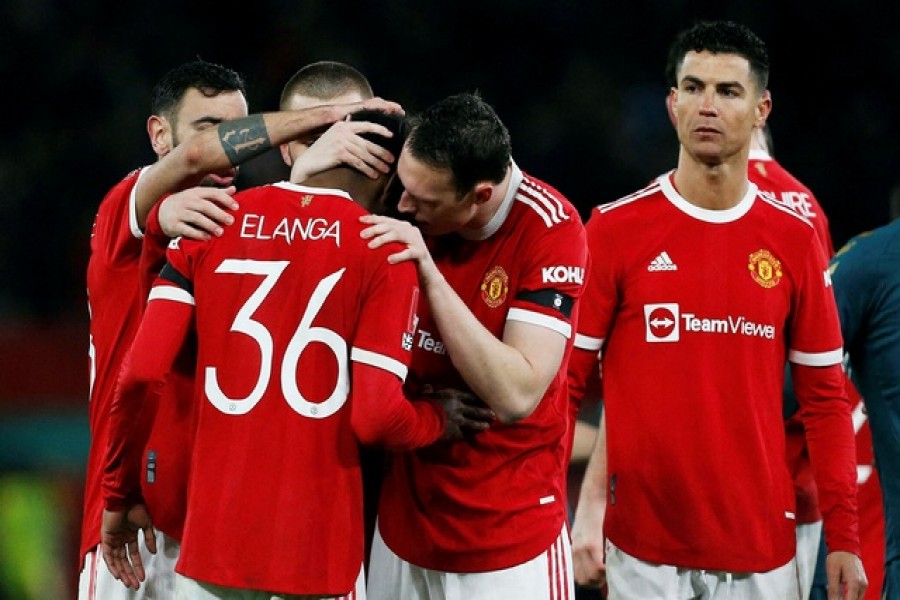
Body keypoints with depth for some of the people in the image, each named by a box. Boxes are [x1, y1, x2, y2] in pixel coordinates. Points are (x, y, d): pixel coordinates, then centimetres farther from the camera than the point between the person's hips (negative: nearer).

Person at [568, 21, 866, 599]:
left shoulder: (794, 240, 5)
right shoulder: (616, 229, -1)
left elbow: (825, 398, 7)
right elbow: (565, 381, 0)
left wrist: (844, 539, 2)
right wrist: (582, 512, -9)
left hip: (760, 549, 2)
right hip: (642, 547, -2)